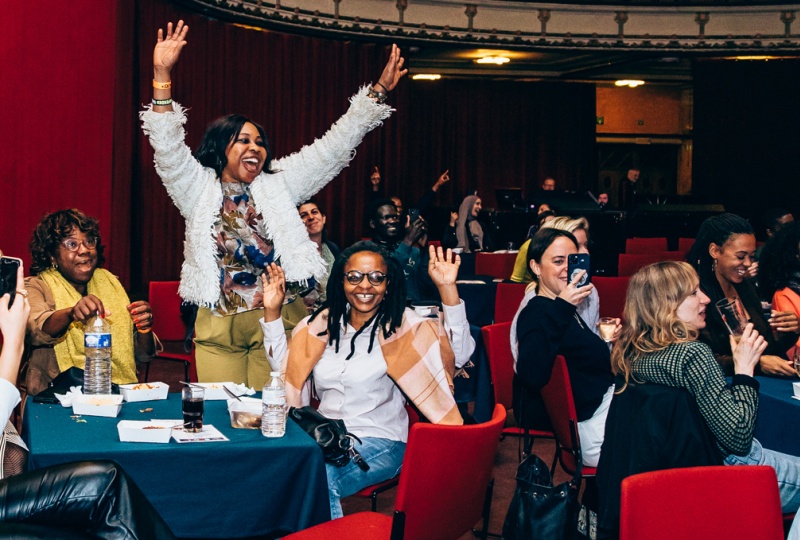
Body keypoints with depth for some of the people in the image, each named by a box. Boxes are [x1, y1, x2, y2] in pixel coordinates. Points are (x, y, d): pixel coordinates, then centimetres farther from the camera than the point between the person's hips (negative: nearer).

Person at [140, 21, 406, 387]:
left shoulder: (278, 184, 10)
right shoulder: (200, 188, 5)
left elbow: (333, 148, 8)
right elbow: (169, 150, -10)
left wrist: (378, 92, 2)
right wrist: (162, 77, -21)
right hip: (218, 327, -1)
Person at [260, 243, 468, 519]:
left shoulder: (402, 325, -6)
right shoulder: (323, 323, 8)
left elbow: (458, 353, -20)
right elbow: (283, 367, 16)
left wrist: (447, 288, -29)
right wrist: (272, 312, 6)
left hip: (379, 442, -4)